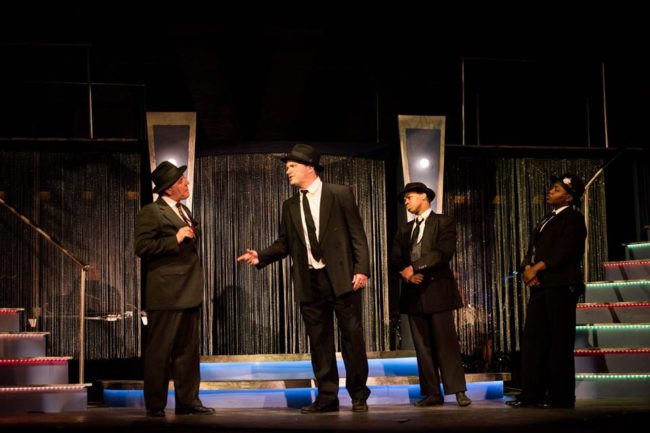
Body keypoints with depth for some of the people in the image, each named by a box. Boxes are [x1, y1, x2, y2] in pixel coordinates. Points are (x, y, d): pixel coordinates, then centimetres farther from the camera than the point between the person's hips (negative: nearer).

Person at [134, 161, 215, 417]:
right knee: (159, 351, -1)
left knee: (188, 350, 9)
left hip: (189, 293, 8)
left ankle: (188, 401, 15)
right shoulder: (151, 212, -8)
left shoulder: (184, 211, 19)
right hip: (165, 293, -8)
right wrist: (176, 239, -18)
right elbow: (142, 247, -17)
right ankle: (155, 405, 7)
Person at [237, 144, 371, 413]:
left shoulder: (340, 194, -2)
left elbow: (357, 234, -4)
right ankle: (327, 397, 15)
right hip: (309, 282, 4)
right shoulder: (290, 206, 12)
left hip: (341, 277, -4)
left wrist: (361, 269, -12)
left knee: (352, 336, 1)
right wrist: (261, 257, -3)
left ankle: (358, 394, 14)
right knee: (319, 341, 7)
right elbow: (285, 243, 13)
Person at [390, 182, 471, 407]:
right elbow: (395, 259, 10)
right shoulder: (405, 229, 20)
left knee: (446, 342, -6)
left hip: (437, 290, -5)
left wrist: (414, 267, -15)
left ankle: (458, 391, -3)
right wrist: (405, 273, -11)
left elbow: (443, 252, -12)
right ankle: (432, 393, 4)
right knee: (423, 346, 2)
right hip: (413, 293, 5)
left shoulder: (444, 222, 3)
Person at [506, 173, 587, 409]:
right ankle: (532, 394, 6)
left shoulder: (573, 218, -3)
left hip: (561, 286, -8)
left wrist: (537, 268, -14)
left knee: (559, 343, -6)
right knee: (533, 340, 4)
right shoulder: (547, 219, 23)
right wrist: (528, 268, -2)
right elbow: (533, 248, 16)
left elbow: (563, 251, -14)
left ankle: (561, 397, -2)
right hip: (539, 286, 8)